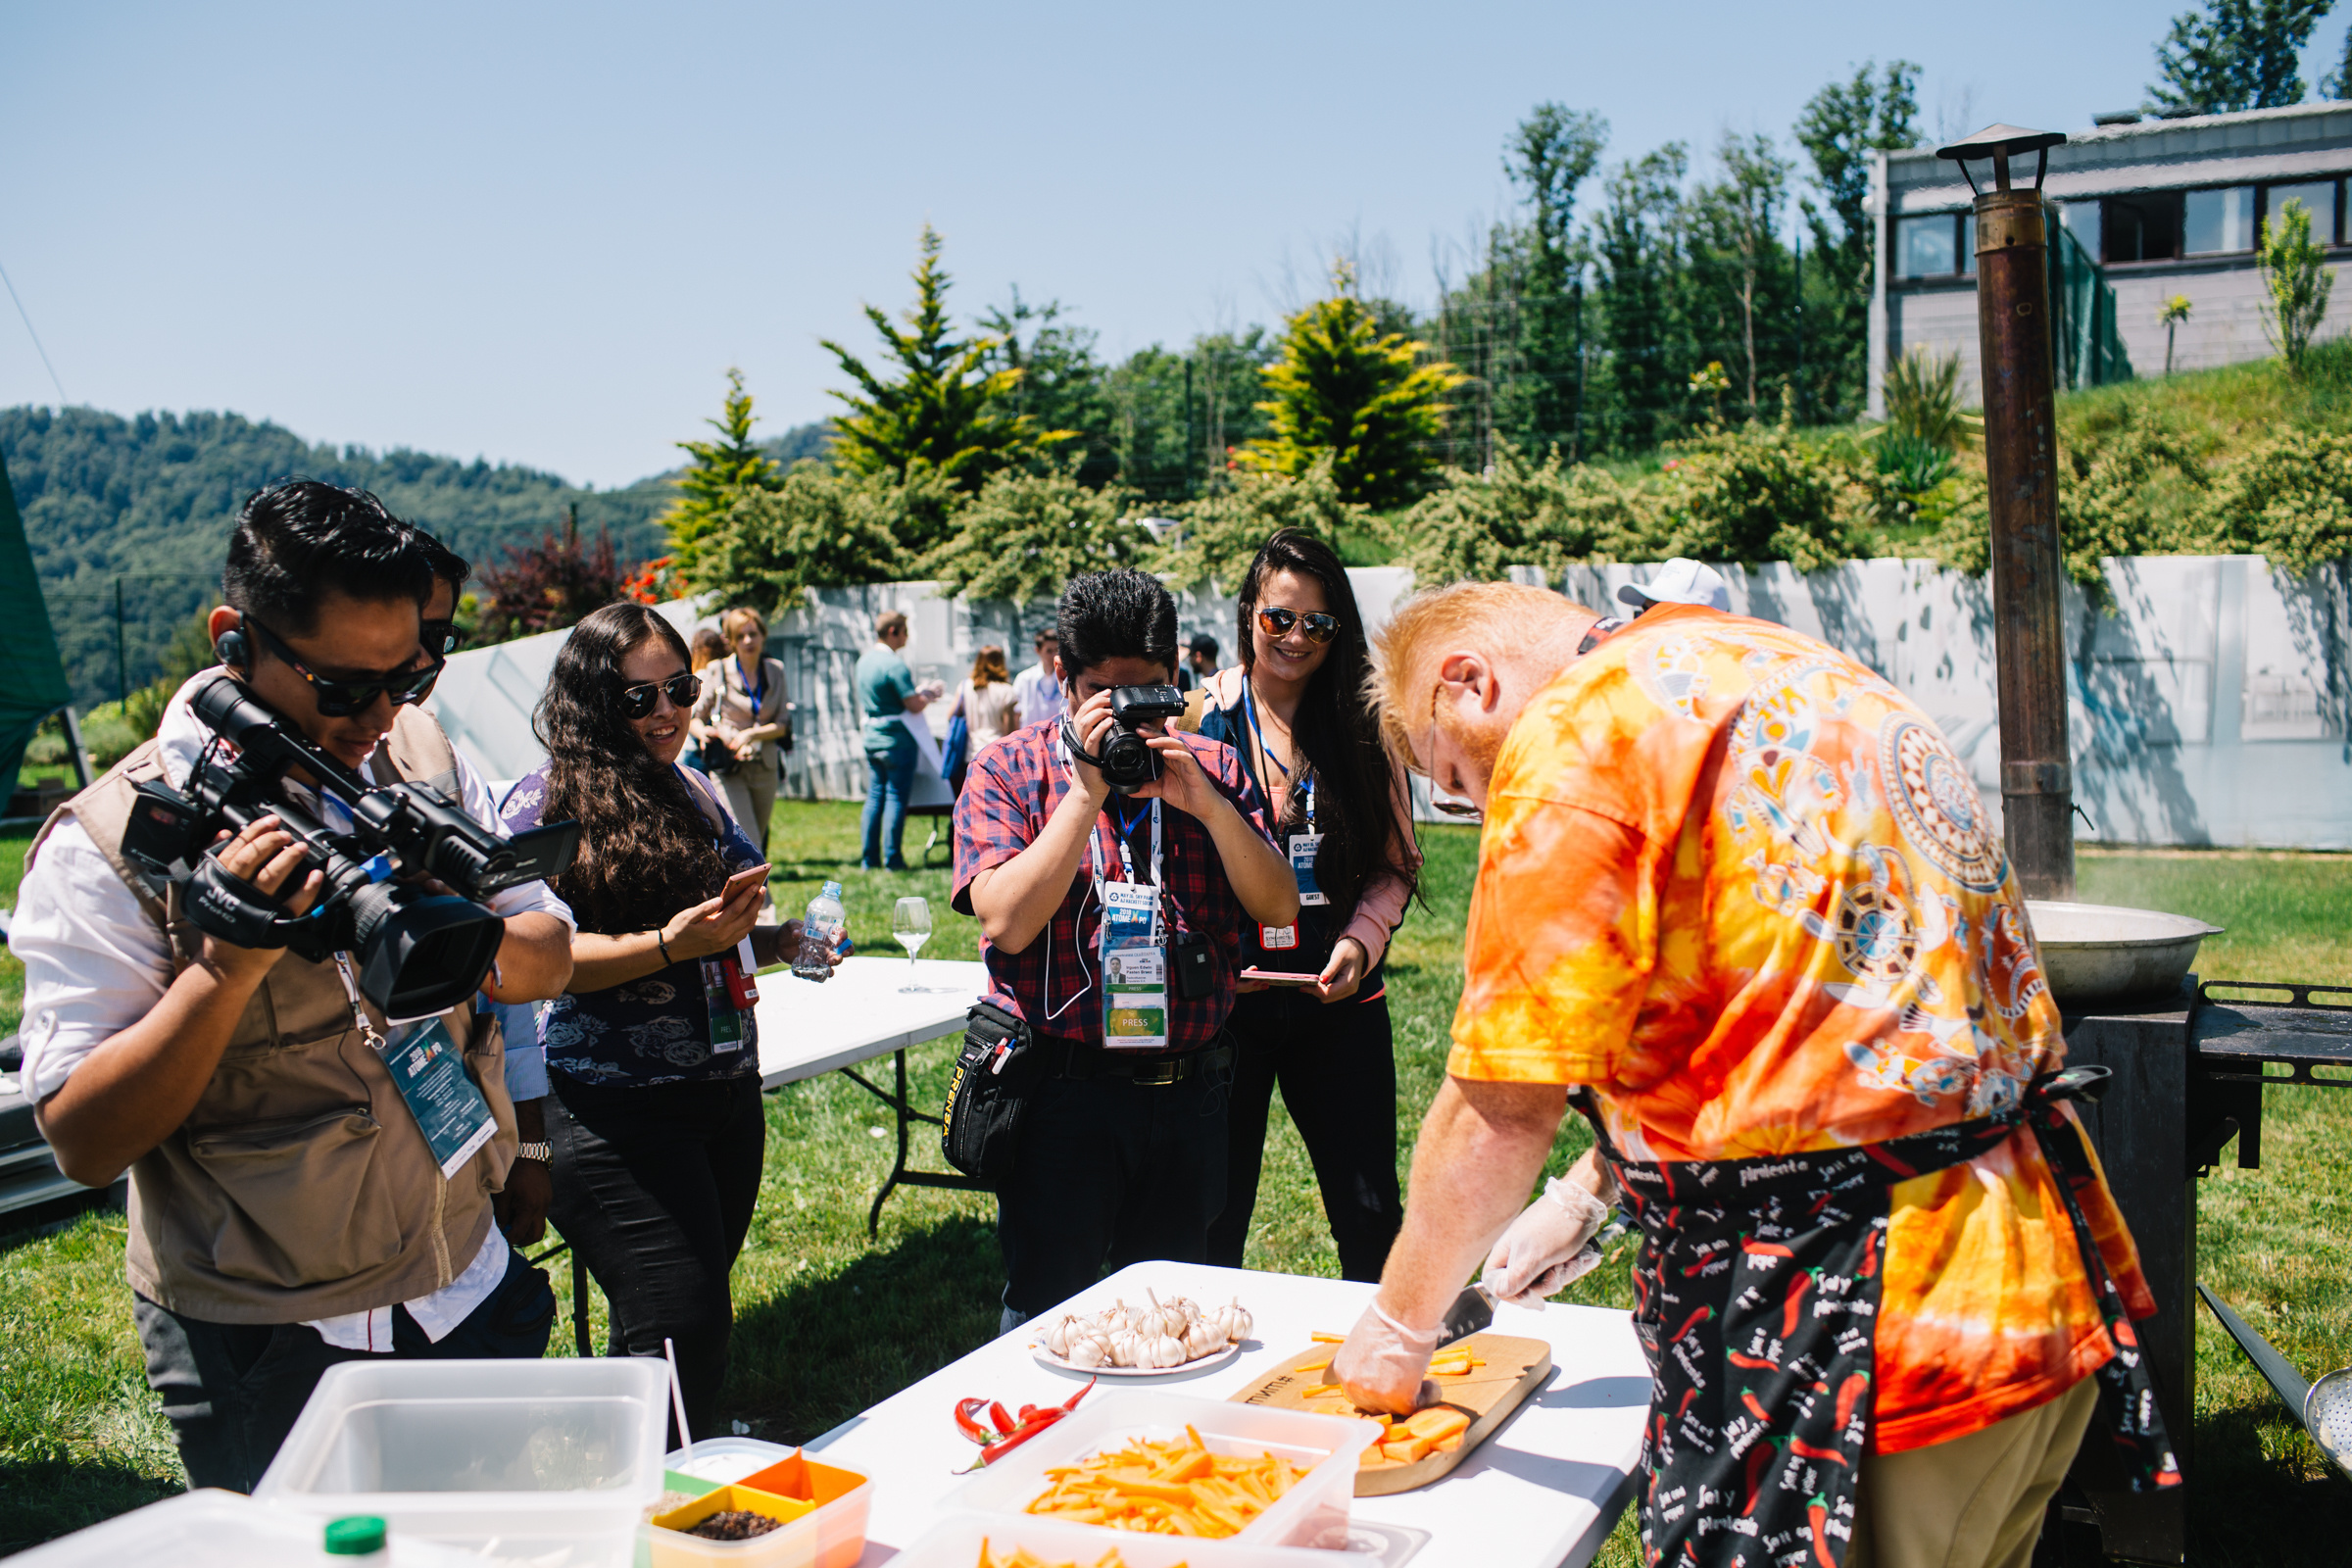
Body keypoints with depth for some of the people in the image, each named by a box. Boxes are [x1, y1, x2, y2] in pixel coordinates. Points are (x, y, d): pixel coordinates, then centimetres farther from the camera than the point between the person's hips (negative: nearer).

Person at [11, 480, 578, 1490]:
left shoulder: (422, 757, 1)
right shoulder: (106, 843, -15)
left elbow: (550, 955, 6)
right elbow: (83, 1143, -17)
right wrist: (228, 965, -30)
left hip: (472, 1301, 5)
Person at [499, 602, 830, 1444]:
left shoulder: (697, 791, 14)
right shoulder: (547, 800, -7)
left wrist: (777, 942, 6)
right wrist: (668, 944, -26)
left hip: (727, 1088, 7)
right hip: (619, 1105, -7)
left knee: (697, 1322, 14)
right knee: (683, 1330, -12)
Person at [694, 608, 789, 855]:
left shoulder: (775, 670, 6)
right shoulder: (718, 671, -3)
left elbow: (783, 725, 3)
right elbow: (693, 719, 0)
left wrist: (751, 734, -16)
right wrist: (704, 733, -23)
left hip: (764, 769, 4)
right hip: (729, 770, -4)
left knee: (758, 845, 9)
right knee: (750, 850, -15)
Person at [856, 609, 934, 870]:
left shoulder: (864, 660, 11)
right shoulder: (894, 664, -17)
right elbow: (915, 705, -19)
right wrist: (927, 695, 2)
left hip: (871, 737, 8)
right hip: (896, 738, -8)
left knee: (874, 797, 11)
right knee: (896, 797, -2)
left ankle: (869, 858, 12)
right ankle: (892, 859, -1)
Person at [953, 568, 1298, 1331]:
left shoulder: (1213, 770, 7)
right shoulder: (1007, 771, -2)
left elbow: (1279, 909, -1)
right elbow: (1007, 921, -15)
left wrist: (1206, 804, -15)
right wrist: (1087, 792, -18)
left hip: (1187, 1090, 3)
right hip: (1062, 1091, -3)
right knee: (1047, 1314, 4)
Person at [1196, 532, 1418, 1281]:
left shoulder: (1364, 726, 3)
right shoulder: (1199, 720, -1)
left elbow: (1396, 864, 7)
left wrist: (1361, 940, -11)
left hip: (1339, 998, 2)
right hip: (1224, 1000, -1)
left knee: (1371, 1216, 6)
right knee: (1213, 1218, 8)